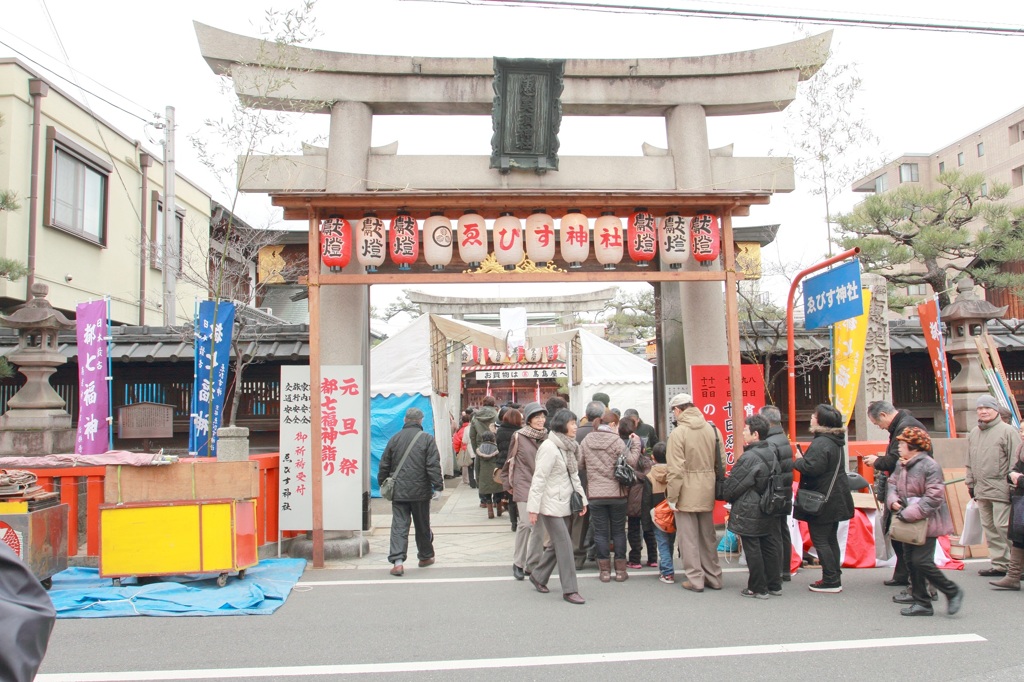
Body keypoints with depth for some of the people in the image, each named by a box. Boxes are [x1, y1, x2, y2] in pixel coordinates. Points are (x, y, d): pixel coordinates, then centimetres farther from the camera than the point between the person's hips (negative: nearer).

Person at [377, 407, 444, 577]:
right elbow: (433, 465, -11)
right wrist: (438, 487, -7)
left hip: (398, 491, 2)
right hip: (420, 492, -2)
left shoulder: (395, 438, 5)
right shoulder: (427, 438, -5)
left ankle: (397, 560, -13)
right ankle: (425, 556, 28)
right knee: (422, 525, 13)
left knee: (399, 526, 0)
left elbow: (384, 465, 10)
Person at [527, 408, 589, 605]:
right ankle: (569, 590, -3)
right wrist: (533, 507, -19)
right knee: (564, 545, -8)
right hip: (551, 505, -9)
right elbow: (539, 478, -17)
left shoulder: (568, 447, 13)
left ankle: (538, 577, 30)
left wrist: (582, 498, 12)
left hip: (565, 504, 9)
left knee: (557, 544, 13)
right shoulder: (549, 447, -16)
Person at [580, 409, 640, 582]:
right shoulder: (616, 441, -9)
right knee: (618, 531, 10)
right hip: (616, 493, -2)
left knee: (600, 532, 8)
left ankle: (604, 570, 10)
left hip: (595, 494, 2)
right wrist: (635, 444, 2)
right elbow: (631, 462, -10)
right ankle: (620, 570, 15)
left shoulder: (586, 441, 2)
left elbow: (580, 465, 6)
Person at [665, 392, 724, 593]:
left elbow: (675, 469, -18)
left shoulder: (678, 433, -14)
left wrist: (672, 498, -12)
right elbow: (720, 464, 6)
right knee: (708, 536, 18)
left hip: (687, 494, -6)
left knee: (688, 537, 5)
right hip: (707, 493, 6)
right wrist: (717, 488, 14)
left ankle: (695, 580, 9)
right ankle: (713, 577, 25)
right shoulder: (713, 430, 4)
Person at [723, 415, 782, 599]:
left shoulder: (749, 458, -22)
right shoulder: (772, 453, 3)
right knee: (769, 547, 14)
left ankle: (758, 588, 8)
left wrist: (727, 497, 6)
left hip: (749, 513, -8)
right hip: (769, 511, 8)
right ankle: (774, 586, 23)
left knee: (752, 550, 1)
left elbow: (732, 485, -14)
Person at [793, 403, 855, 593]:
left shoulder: (820, 443, -22)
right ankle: (835, 576, 24)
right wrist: (804, 459, 8)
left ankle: (831, 581, 2)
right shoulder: (835, 441, 10)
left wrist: (799, 460, -11)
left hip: (822, 501, -10)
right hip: (835, 498, 10)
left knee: (820, 540, -1)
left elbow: (812, 468, -29)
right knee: (831, 539, 17)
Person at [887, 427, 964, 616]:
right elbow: (893, 484, 14)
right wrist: (893, 501, -8)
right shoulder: (901, 465, 8)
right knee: (910, 560, 9)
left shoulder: (930, 466, -17)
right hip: (909, 522, 8)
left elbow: (934, 498, -21)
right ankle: (921, 601, 19)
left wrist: (909, 513, -23)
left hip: (926, 522, -8)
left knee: (922, 561, -10)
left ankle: (952, 592, 10)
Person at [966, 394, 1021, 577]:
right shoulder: (973, 433, 16)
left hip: (1001, 490, -7)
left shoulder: (1007, 431, -5)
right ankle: (999, 564, 16)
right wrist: (970, 484, 20)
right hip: (981, 491, 7)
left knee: (1002, 526, -8)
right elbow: (970, 463, 21)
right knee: (989, 528, 9)